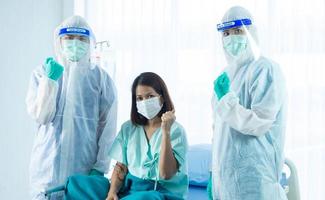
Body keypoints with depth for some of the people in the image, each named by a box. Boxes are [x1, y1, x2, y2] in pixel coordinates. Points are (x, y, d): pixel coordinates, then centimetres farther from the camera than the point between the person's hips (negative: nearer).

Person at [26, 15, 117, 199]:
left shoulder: (100, 78, 0)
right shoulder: (42, 73, 4)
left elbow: (108, 125, -2)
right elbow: (40, 116, -5)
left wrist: (101, 167, -7)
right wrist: (49, 80, -15)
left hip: (85, 166, -1)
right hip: (48, 166, 1)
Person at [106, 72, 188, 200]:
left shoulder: (176, 130, -5)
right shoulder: (128, 128, 9)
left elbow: (166, 174, -15)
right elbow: (120, 167, 8)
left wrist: (165, 132, -19)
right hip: (128, 189, 4)